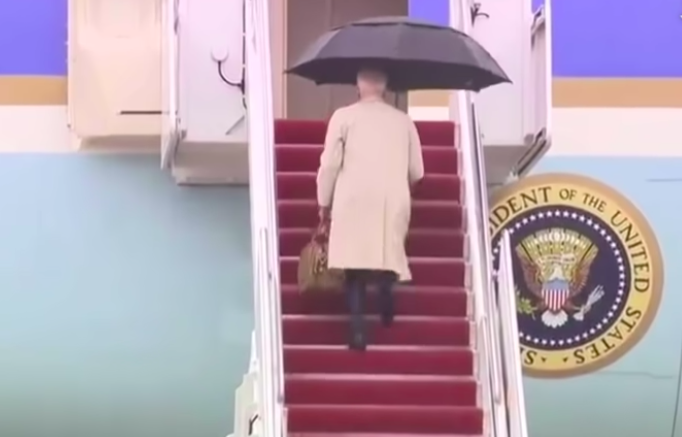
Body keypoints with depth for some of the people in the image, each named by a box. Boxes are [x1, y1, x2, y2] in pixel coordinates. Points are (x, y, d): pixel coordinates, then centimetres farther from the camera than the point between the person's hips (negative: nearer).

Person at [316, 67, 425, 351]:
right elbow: (416, 171, 11)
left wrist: (324, 202, 11)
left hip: (354, 201, -2)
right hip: (393, 202, 2)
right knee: (386, 258, 19)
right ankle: (386, 306, 5)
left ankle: (358, 329, -10)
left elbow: (330, 163, -1)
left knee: (356, 264, 0)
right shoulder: (403, 120, 9)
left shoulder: (344, 116, 2)